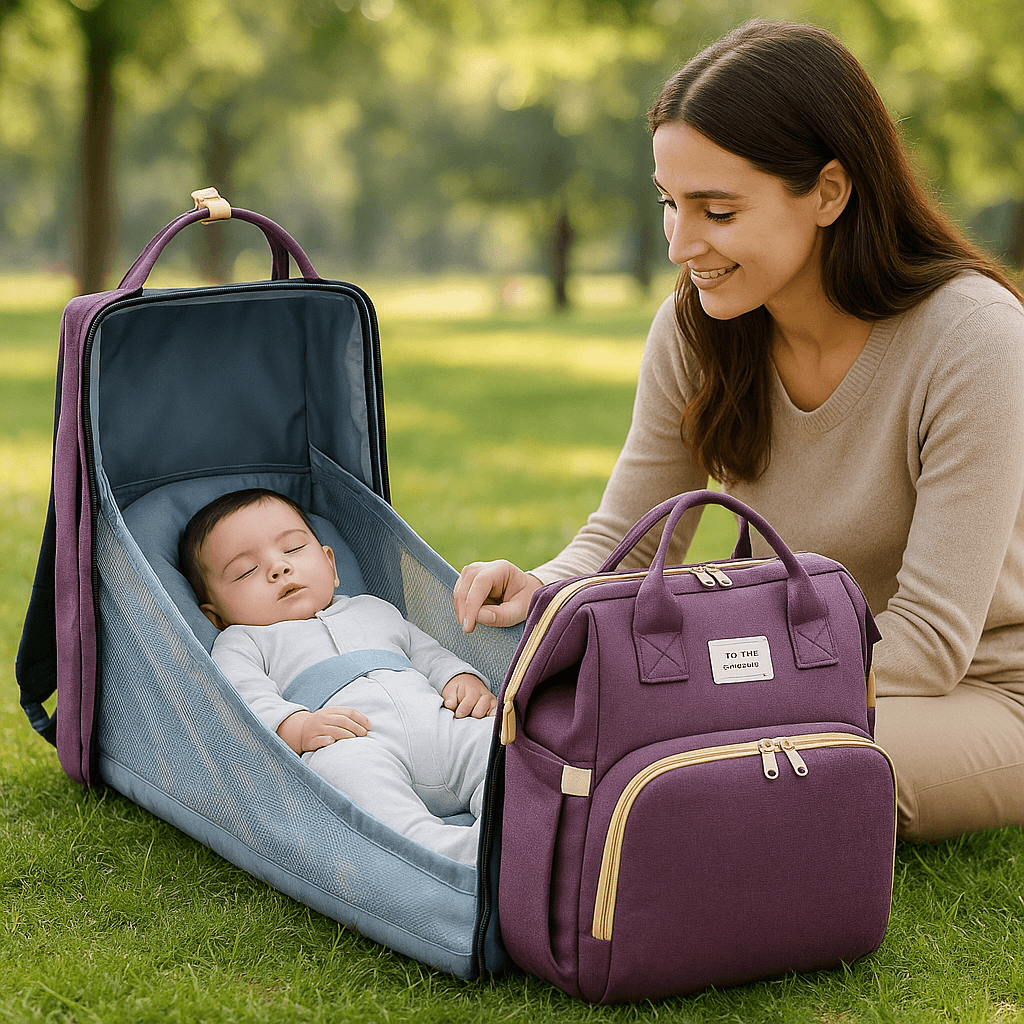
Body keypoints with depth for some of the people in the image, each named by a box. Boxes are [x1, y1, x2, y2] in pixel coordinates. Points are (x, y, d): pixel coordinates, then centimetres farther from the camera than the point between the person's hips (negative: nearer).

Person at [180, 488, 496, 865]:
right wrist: (297, 727, -18)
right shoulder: (240, 642, 23)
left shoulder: (375, 610, 39)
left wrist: (464, 679, 12)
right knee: (342, 764, -40)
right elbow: (245, 700, 4)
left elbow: (429, 654, 37)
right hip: (348, 745, -5)